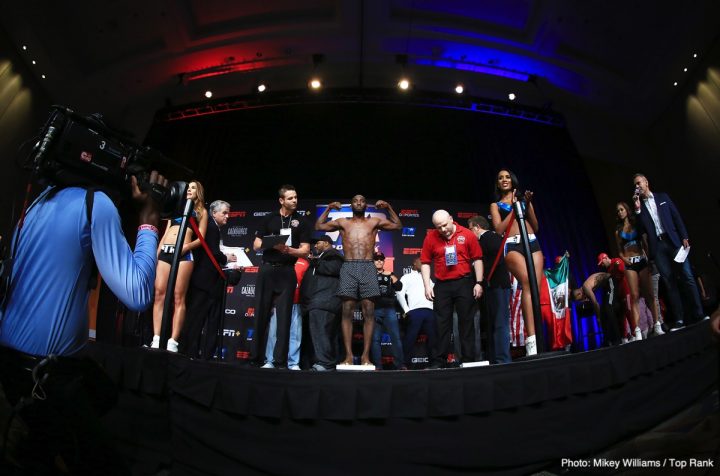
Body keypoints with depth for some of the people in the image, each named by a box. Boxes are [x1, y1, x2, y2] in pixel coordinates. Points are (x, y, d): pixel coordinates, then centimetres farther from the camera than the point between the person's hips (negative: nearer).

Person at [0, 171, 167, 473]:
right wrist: (149, 220, -18)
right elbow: (137, 296, -27)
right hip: (39, 368, -9)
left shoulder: (47, 197, 4)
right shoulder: (96, 204, -21)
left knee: (105, 396, 30)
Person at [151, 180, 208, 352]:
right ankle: (156, 339, -7)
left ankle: (173, 342, -13)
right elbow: (165, 234, 22)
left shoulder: (201, 211, 15)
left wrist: (186, 246, -14)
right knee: (159, 294, -6)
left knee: (178, 298, -10)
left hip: (183, 254, -5)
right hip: (165, 252, 5)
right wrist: (156, 254, 12)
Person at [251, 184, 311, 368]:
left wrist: (288, 249, -19)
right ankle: (255, 358, 14)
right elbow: (256, 245, 9)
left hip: (287, 272, -1)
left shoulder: (301, 222, 6)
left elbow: (305, 250, 0)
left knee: (284, 317, -2)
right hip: (267, 269, 2)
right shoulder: (269, 219, 10)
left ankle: (280, 361, 3)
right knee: (261, 314, 4)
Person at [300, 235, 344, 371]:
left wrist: (315, 262, -6)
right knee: (327, 333, 6)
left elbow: (333, 268, -16)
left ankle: (325, 362, -21)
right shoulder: (320, 257, 33)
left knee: (320, 331, -19)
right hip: (318, 300, 10)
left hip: (324, 300, -10)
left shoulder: (333, 255, 5)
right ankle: (331, 362, 7)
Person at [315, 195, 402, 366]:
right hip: (348, 268, 0)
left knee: (368, 312, -6)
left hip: (368, 268, 0)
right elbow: (318, 226, 20)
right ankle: (348, 355, -3)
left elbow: (398, 225, 21)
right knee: (347, 312, -6)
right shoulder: (343, 222, 19)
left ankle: (366, 355, -3)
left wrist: (388, 207, 14)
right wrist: (328, 208, 15)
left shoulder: (374, 221, 18)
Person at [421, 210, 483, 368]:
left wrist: (478, 283, -3)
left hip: (464, 283, -1)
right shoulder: (430, 237, -1)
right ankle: (439, 361, 13)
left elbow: (477, 259, 1)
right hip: (442, 285, 1)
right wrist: (427, 286, -4)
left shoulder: (467, 235, -4)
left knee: (467, 322, 6)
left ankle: (467, 360, 16)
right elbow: (425, 263, 3)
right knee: (442, 324, 6)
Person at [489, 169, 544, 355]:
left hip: (532, 244, 4)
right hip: (512, 246, -4)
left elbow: (535, 227, 16)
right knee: (527, 283, -30)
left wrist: (527, 205, 5)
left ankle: (535, 340, -5)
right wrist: (514, 208, 3)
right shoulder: (496, 205, 18)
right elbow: (498, 229, 1)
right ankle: (531, 341, -35)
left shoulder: (523, 200, 24)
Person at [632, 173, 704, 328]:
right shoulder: (639, 206, 11)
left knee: (687, 277, -3)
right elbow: (641, 230, 2)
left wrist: (684, 237, -3)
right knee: (669, 282, -1)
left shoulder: (662, 197, 11)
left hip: (673, 241, 0)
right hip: (657, 246, 0)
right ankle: (679, 319, 0)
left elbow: (676, 216, 7)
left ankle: (698, 314, 5)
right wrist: (638, 209, -5)